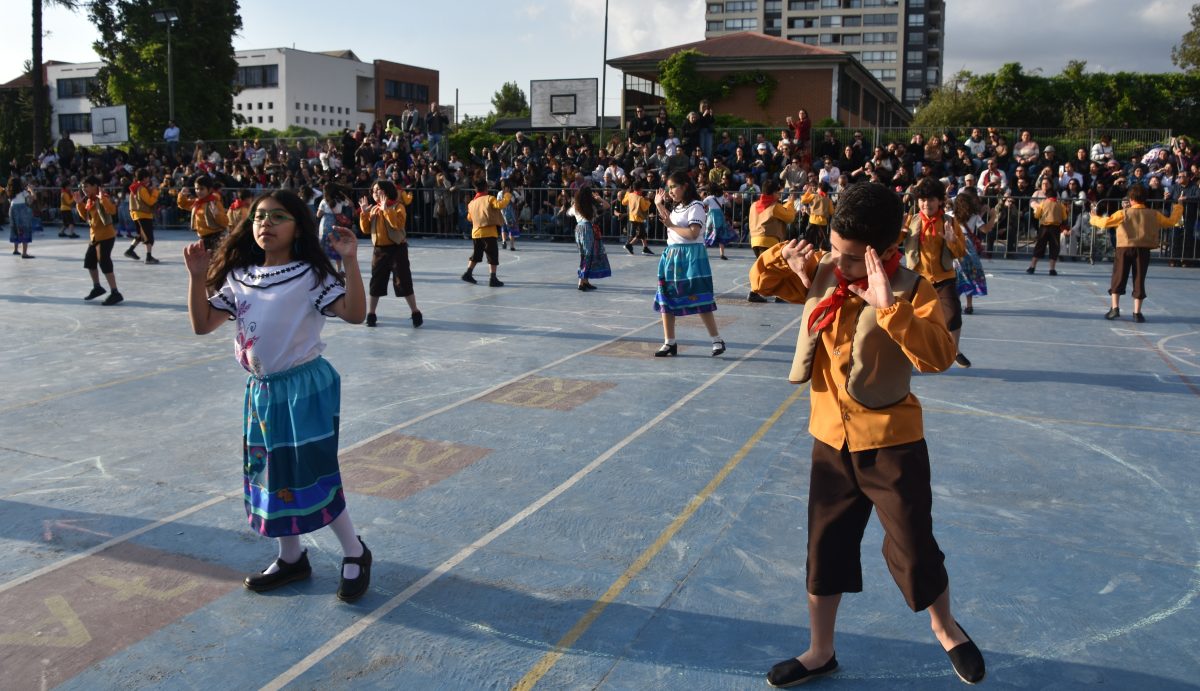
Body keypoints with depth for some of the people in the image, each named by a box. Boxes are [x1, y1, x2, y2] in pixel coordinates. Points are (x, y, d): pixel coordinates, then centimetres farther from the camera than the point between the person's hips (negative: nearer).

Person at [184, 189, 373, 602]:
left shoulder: (310, 275, -12)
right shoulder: (239, 277, 6)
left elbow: (353, 313, -23)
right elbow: (202, 324, 6)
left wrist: (350, 262, -32)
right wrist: (197, 276, -4)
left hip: (305, 387, -6)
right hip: (261, 389, 7)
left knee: (312, 475, -4)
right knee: (270, 475, 15)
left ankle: (355, 554, 16)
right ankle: (291, 559, 33)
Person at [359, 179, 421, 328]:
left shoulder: (397, 206, -8)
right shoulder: (373, 209, 9)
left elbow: (398, 224, -25)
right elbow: (366, 229, 7)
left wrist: (386, 209, -25)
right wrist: (364, 214, -4)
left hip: (396, 249, -5)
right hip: (379, 250, 5)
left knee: (403, 282, -4)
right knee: (376, 282, 9)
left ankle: (416, 313, 6)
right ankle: (371, 314, 19)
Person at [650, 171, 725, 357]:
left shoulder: (695, 206, -10)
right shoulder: (676, 208, 17)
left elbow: (693, 233, -20)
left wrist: (671, 225, -12)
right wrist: (659, 206, 18)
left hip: (691, 256, -8)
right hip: (672, 255, 9)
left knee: (699, 300, -7)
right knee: (665, 300, 6)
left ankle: (717, 340, 5)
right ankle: (670, 343, 13)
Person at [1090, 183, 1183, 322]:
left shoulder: (1124, 213, -4)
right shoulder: (1154, 214, 5)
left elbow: (1105, 222, -6)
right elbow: (1171, 222, 18)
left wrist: (1094, 218, 15)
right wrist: (1179, 206, 32)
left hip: (1125, 249, -2)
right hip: (1143, 250, 2)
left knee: (1118, 278, 9)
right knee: (1139, 281, 5)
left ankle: (1115, 308, 3)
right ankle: (1137, 312, 6)